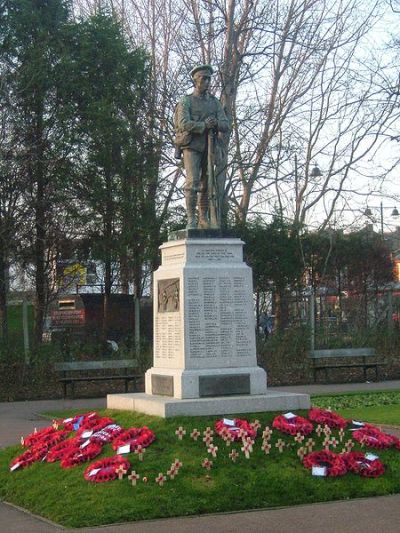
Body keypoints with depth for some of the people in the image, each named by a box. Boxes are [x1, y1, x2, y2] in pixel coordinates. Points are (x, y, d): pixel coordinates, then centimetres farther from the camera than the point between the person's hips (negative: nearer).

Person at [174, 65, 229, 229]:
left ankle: (204, 220, 12)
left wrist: (215, 123, -17)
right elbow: (183, 123, -17)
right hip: (191, 147, -5)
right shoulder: (186, 101, -1)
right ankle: (191, 219, -14)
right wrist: (205, 125, -15)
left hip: (208, 148, 5)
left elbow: (225, 126, 5)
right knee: (192, 182, -15)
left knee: (206, 184, 5)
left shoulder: (215, 102, 14)